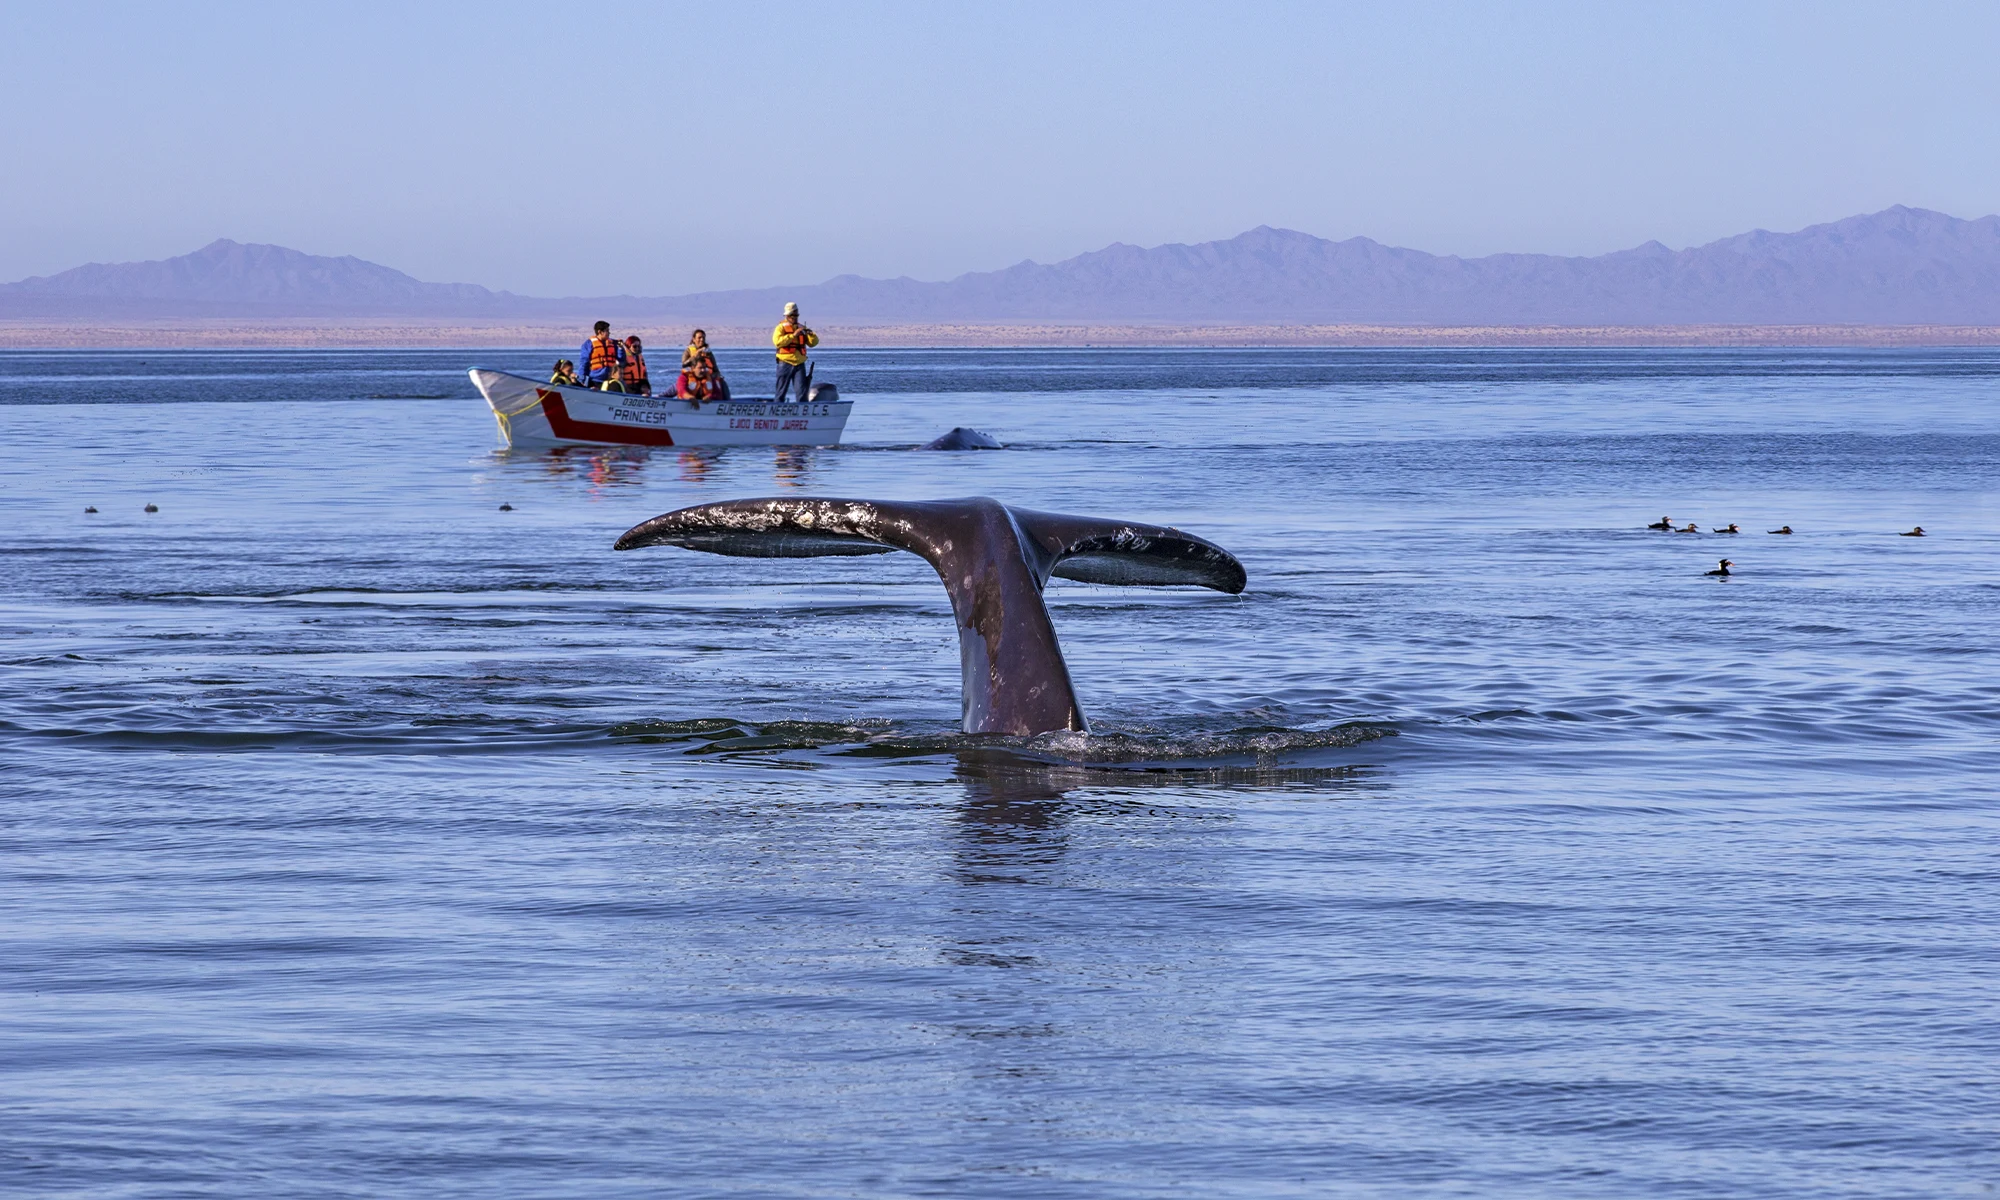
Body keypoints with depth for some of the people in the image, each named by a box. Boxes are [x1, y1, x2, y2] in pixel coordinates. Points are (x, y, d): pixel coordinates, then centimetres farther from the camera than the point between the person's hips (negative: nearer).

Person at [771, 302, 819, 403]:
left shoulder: (802, 328, 15)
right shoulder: (781, 327, 2)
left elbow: (813, 342, 12)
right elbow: (777, 341, -16)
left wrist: (811, 334, -10)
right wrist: (793, 335, -21)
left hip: (799, 363, 4)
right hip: (785, 363, -4)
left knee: (802, 391, -3)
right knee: (781, 391, 0)